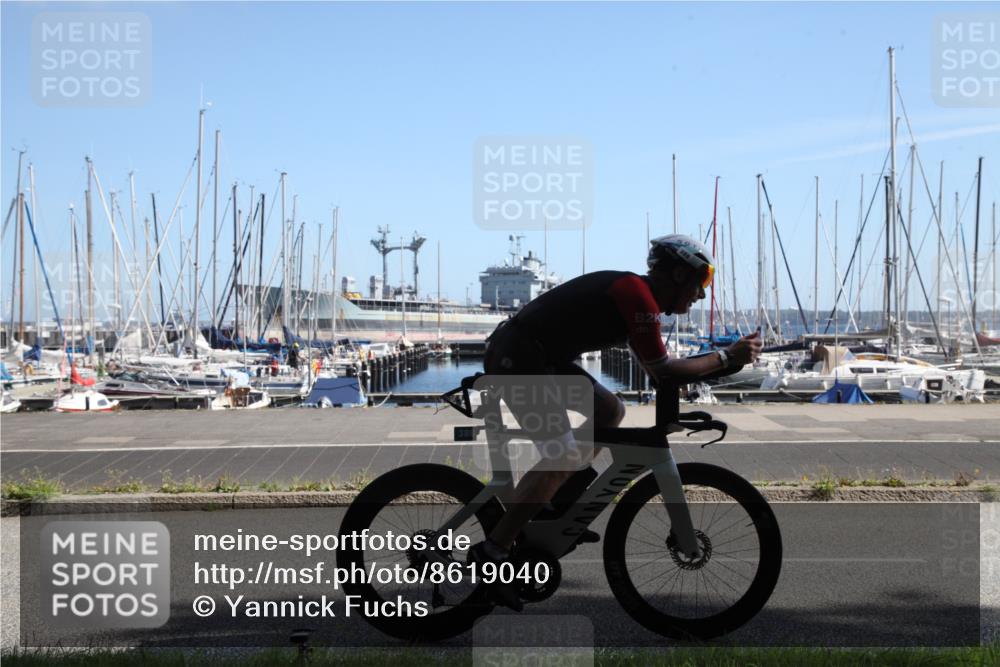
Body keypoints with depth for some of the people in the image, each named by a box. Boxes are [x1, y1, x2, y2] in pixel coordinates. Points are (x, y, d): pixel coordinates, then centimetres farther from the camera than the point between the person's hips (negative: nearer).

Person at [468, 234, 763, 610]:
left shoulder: (633, 291, 16)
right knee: (563, 456, -17)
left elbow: (654, 367, 22)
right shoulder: (638, 296, -15)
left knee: (610, 412, 14)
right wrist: (727, 357, -6)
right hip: (516, 356, -11)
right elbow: (662, 372, -15)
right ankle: (491, 552, -15)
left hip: (543, 356, 11)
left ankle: (549, 499, 15)